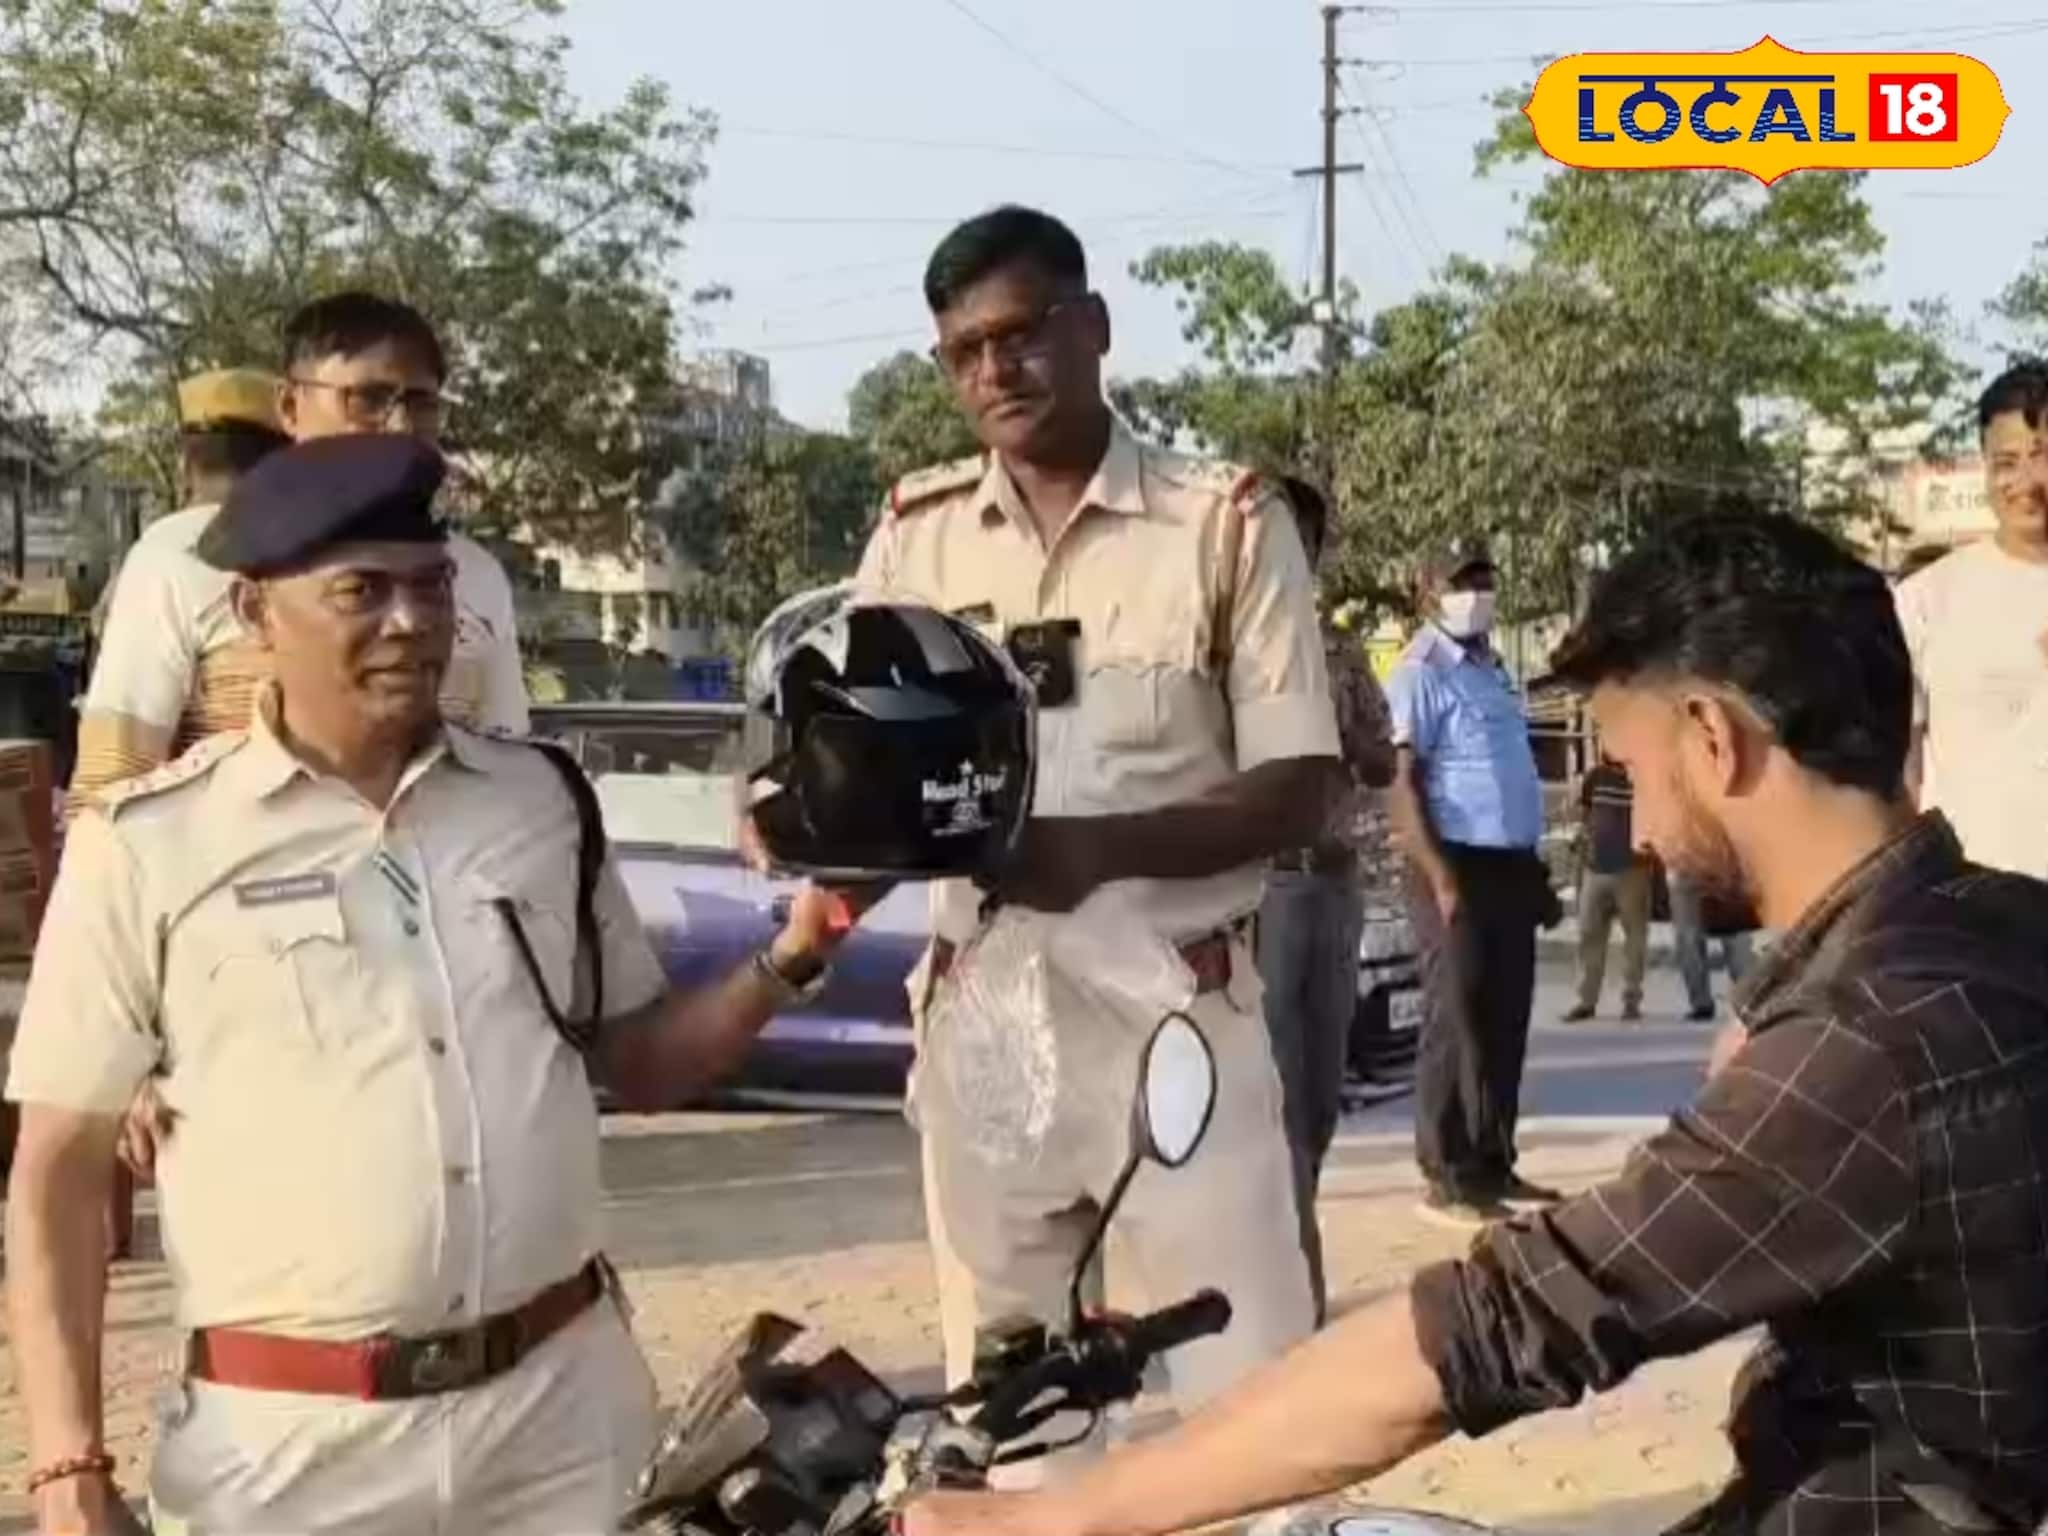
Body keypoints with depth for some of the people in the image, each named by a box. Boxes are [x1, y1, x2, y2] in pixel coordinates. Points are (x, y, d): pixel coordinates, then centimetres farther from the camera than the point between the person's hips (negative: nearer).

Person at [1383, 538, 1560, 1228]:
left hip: (1509, 865, 8)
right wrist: (1442, 879, -22)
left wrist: (1537, 871, 20)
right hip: (1459, 864, -8)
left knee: (1505, 1023, 11)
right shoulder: (1421, 673, -8)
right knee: (1457, 1023, -5)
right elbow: (1400, 783, -16)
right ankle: (1446, 1178, 1)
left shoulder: (1492, 669, 18)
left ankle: (1493, 1166, 19)